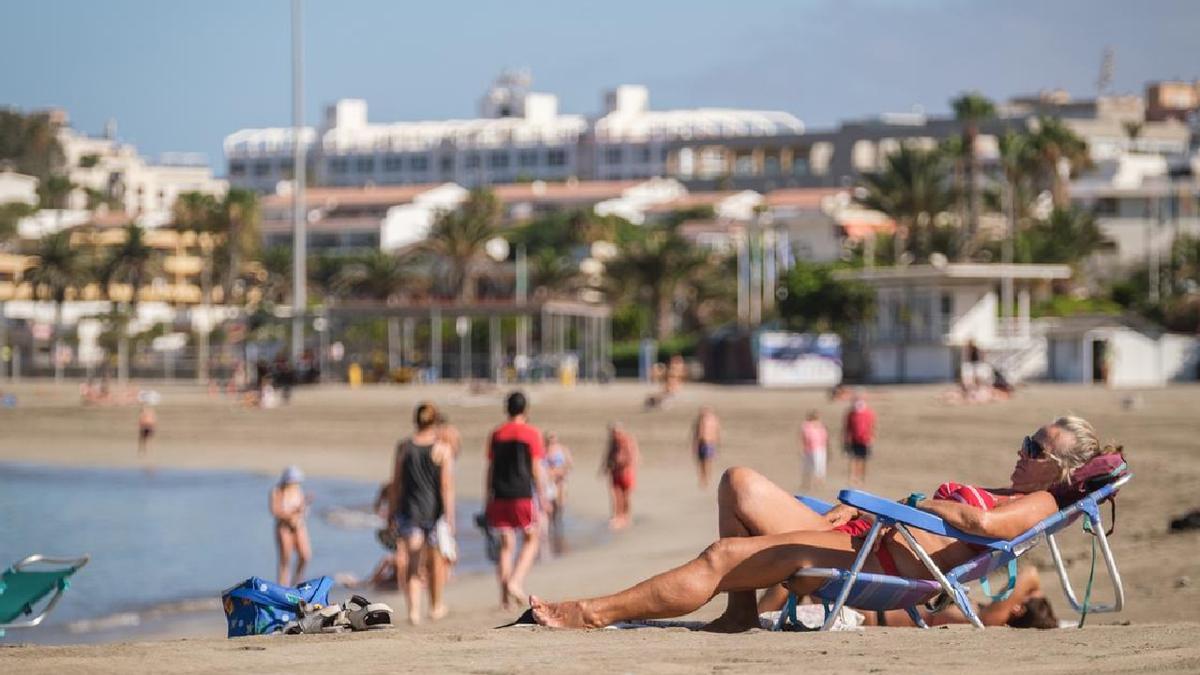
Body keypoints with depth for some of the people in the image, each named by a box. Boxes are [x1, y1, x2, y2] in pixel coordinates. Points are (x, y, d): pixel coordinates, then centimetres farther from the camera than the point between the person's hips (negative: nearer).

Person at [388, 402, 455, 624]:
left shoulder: (404, 447, 0)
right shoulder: (442, 450, -6)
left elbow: (396, 482, 4)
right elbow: (447, 486, -10)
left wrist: (392, 510, 14)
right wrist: (450, 517, -9)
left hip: (408, 510, 1)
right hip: (434, 511, -1)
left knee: (411, 563, 2)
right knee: (435, 561, 17)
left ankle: (414, 609, -14)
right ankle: (436, 606, 31)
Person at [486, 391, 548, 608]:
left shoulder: (496, 434, 10)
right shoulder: (531, 433, -2)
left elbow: (490, 469, 12)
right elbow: (536, 469, -4)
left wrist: (488, 501, 16)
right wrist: (543, 498, 1)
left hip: (500, 497, 4)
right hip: (522, 495, -4)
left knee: (506, 544, 7)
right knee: (530, 540, 9)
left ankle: (505, 594, 3)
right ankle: (515, 582, -10)